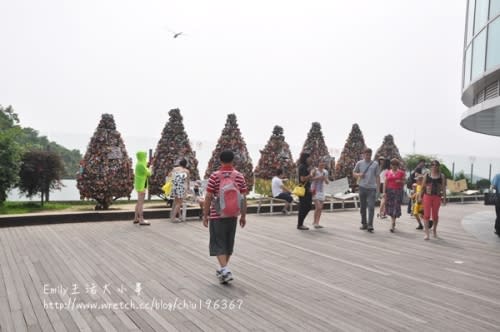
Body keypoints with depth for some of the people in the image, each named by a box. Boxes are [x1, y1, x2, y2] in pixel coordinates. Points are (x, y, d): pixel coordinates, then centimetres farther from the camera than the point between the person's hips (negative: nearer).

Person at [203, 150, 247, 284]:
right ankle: (223, 269, 29)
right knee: (229, 243, 16)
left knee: (218, 243, 3)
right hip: (233, 215, 4)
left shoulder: (215, 176, -8)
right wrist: (243, 215, 10)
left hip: (217, 215, -4)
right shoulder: (239, 176, 2)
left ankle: (225, 270, -10)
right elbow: (243, 198, 3)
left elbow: (208, 197, -9)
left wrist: (205, 215, -1)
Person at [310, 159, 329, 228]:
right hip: (315, 190, -6)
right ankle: (315, 222, -3)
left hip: (321, 190, 6)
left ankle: (316, 222, 15)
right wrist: (318, 178, -26)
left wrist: (325, 179, -7)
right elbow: (310, 179, -20)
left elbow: (327, 182, 12)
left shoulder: (325, 172, 10)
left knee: (320, 208, 6)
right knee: (318, 207, -14)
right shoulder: (314, 170, -7)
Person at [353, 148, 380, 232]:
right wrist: (359, 174, -8)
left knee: (371, 207, -10)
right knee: (362, 207, 10)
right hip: (362, 187, 2)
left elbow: (377, 176, 6)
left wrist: (378, 188, 0)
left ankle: (370, 225, -10)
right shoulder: (359, 163, 6)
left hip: (372, 188, -2)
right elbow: (354, 173, 15)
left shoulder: (375, 164, 4)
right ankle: (364, 224, 22)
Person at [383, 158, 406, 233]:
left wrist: (400, 181, -13)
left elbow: (404, 182, 9)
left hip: (398, 191, -2)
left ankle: (392, 225, -9)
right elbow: (385, 183, 8)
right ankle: (393, 222, 20)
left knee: (396, 206, -8)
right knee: (390, 206, 3)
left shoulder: (401, 173, 6)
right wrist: (384, 192, 0)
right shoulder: (388, 173, 9)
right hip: (389, 191, 2)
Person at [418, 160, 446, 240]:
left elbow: (443, 188, 3)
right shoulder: (427, 175, 5)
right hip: (427, 196, -1)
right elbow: (423, 186, 7)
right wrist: (420, 196, 3)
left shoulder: (442, 176, 5)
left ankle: (434, 229, 35)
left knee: (435, 215, 10)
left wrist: (444, 198, -3)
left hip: (437, 197, 1)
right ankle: (426, 233, -4)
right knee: (426, 215, -6)